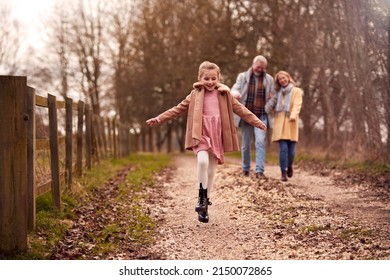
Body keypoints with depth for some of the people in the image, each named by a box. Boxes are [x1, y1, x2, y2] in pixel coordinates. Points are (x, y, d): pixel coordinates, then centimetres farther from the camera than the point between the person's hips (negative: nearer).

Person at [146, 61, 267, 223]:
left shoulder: (224, 94, 6)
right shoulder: (195, 95, 3)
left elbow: (240, 110, 11)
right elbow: (178, 109, 6)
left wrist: (257, 123, 9)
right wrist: (158, 119, 1)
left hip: (217, 136, 2)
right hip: (201, 135, -2)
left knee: (211, 171, 7)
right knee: (202, 161, -28)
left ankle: (205, 205, 21)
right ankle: (202, 196, -12)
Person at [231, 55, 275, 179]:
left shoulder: (269, 79, 9)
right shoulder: (243, 76, 6)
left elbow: (272, 97, 18)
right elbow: (234, 89, -4)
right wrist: (235, 93, -28)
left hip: (261, 116, 0)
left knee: (260, 142, -16)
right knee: (246, 144, 8)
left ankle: (259, 170, -17)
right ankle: (245, 169, 24)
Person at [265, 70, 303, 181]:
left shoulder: (296, 91, 6)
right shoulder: (278, 93, 18)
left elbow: (297, 105, -11)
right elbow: (269, 109, 16)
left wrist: (293, 116, -30)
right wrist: (272, 100, -4)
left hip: (291, 124, -2)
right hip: (280, 124, 2)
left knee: (291, 150, -1)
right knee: (283, 149, -11)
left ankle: (289, 166, 29)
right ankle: (283, 172, -5)